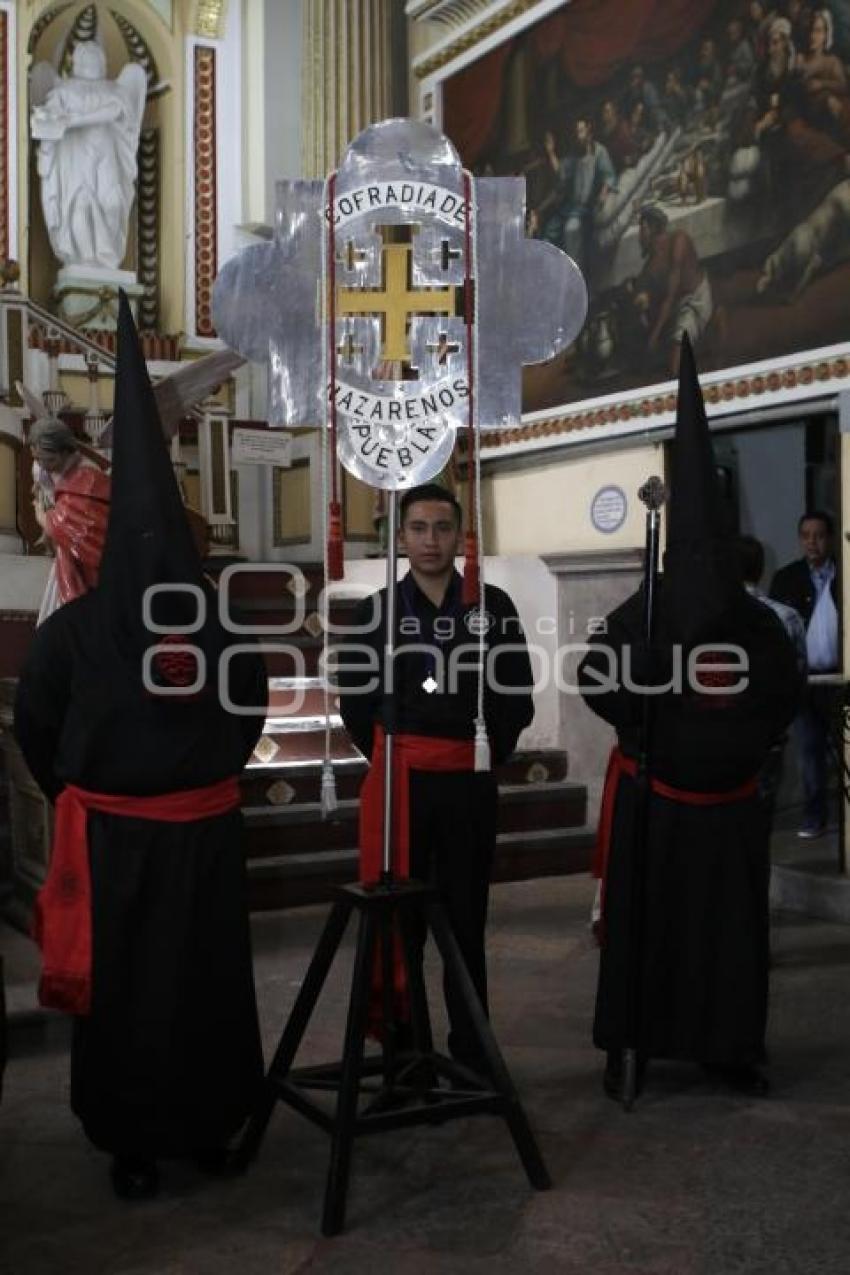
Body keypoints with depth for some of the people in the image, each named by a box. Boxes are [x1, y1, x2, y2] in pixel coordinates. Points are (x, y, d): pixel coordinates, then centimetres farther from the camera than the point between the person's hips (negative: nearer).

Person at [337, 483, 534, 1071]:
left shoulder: (493, 606, 2)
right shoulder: (378, 610, 4)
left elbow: (517, 699, 4)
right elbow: (356, 701, 7)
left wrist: (488, 756, 1)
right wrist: (390, 758, 3)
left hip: (470, 784, 0)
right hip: (398, 781, 0)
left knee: (466, 917, 9)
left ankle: (471, 1047, 19)